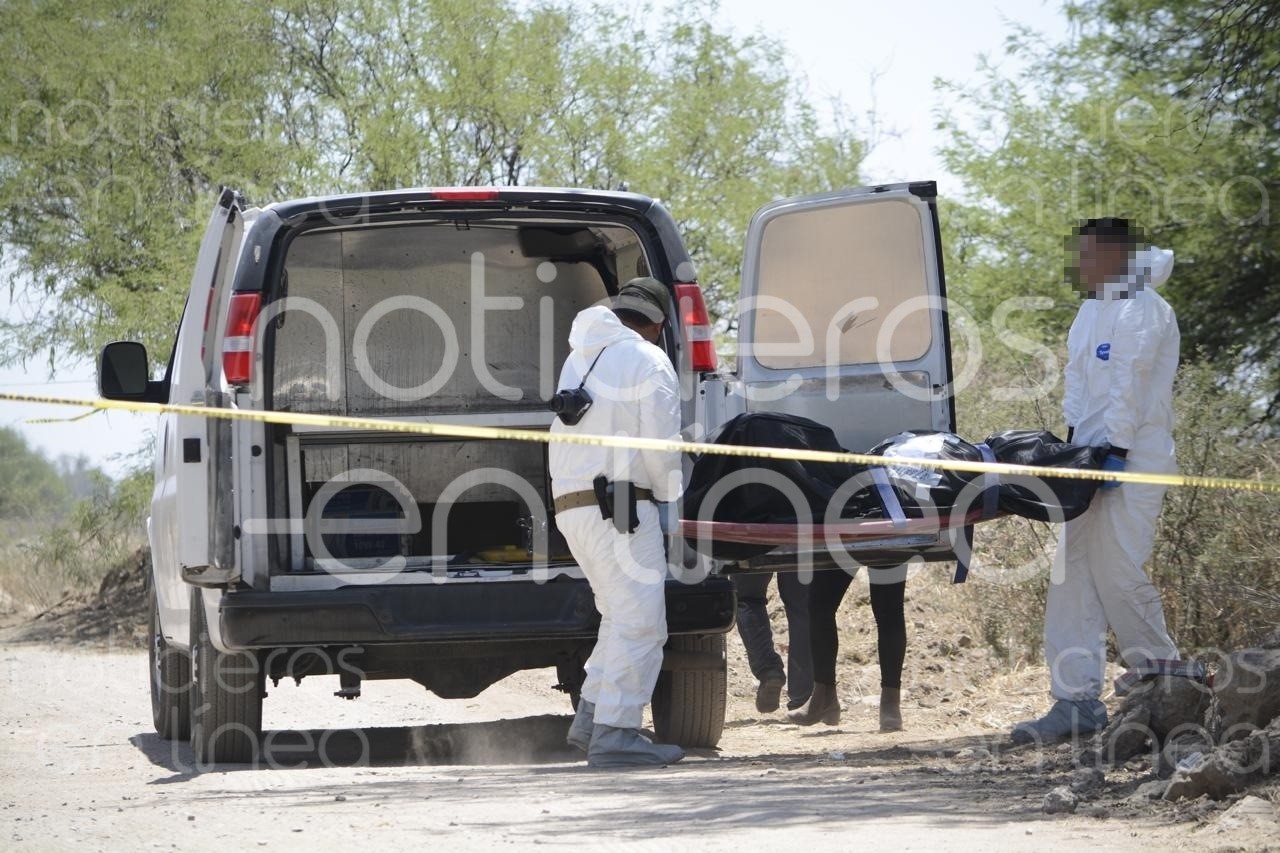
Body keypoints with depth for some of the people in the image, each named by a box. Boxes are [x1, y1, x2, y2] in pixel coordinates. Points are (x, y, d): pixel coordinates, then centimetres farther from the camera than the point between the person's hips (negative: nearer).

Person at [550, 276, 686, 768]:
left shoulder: (580, 359, 21)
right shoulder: (648, 363, -4)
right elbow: (660, 445, -12)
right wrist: (668, 490, 7)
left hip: (571, 503, 9)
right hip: (619, 505, -9)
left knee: (621, 615, 17)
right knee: (639, 621, -10)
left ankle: (591, 720, 13)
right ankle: (615, 734, -15)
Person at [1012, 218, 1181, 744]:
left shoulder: (1143, 311, -10)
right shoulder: (1091, 311, 16)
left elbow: (1130, 387, -16)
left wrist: (1115, 451, -20)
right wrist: (1074, 444, 7)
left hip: (1134, 460, -9)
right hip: (1092, 459, 9)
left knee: (1118, 573, -11)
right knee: (1072, 577, 2)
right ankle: (1075, 702, 2)